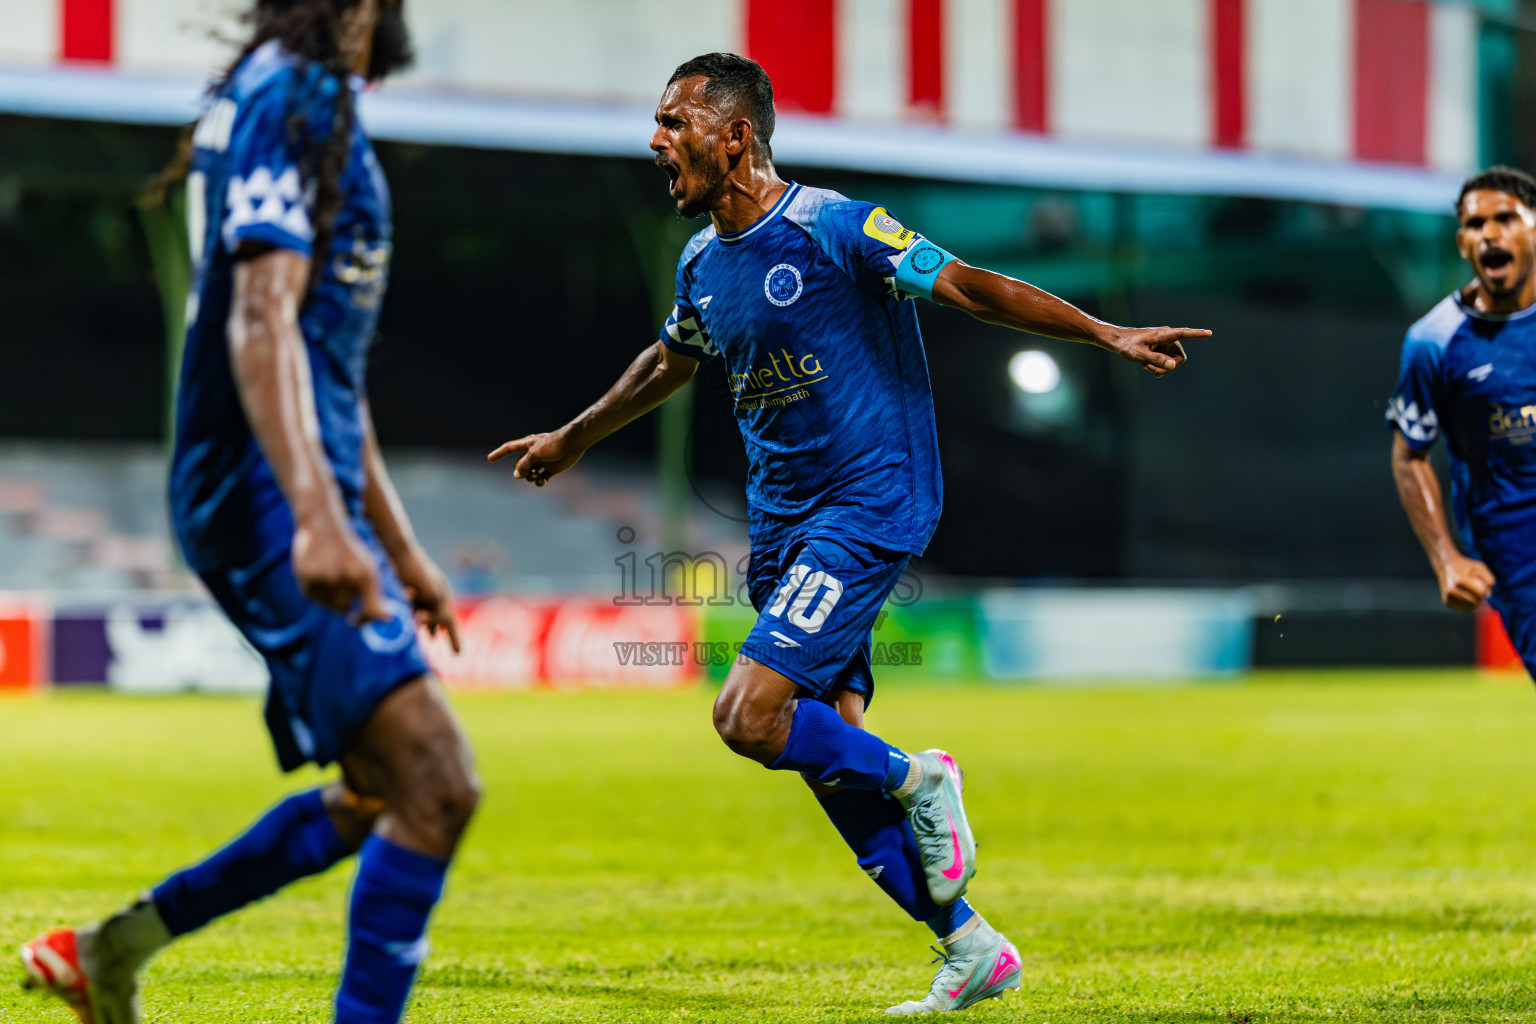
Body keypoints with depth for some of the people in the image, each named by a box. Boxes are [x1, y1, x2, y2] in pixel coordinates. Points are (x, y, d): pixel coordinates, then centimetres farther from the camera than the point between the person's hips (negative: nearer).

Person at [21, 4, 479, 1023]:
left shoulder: (316, 104, 20)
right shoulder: (291, 96, -12)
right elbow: (262, 321, -24)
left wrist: (401, 548, 29)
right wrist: (317, 516, -34)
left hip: (302, 497, 11)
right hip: (269, 496, -11)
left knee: (379, 796, 17)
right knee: (437, 783, -18)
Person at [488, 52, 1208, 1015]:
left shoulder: (834, 227, -14)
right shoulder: (702, 263, 9)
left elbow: (969, 286, -13)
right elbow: (669, 363, 29)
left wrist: (1106, 333, -21)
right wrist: (572, 439, 41)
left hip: (870, 503, -8)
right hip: (782, 521, 8)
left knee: (751, 716, -19)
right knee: (826, 746, 4)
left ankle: (917, 781, 5)